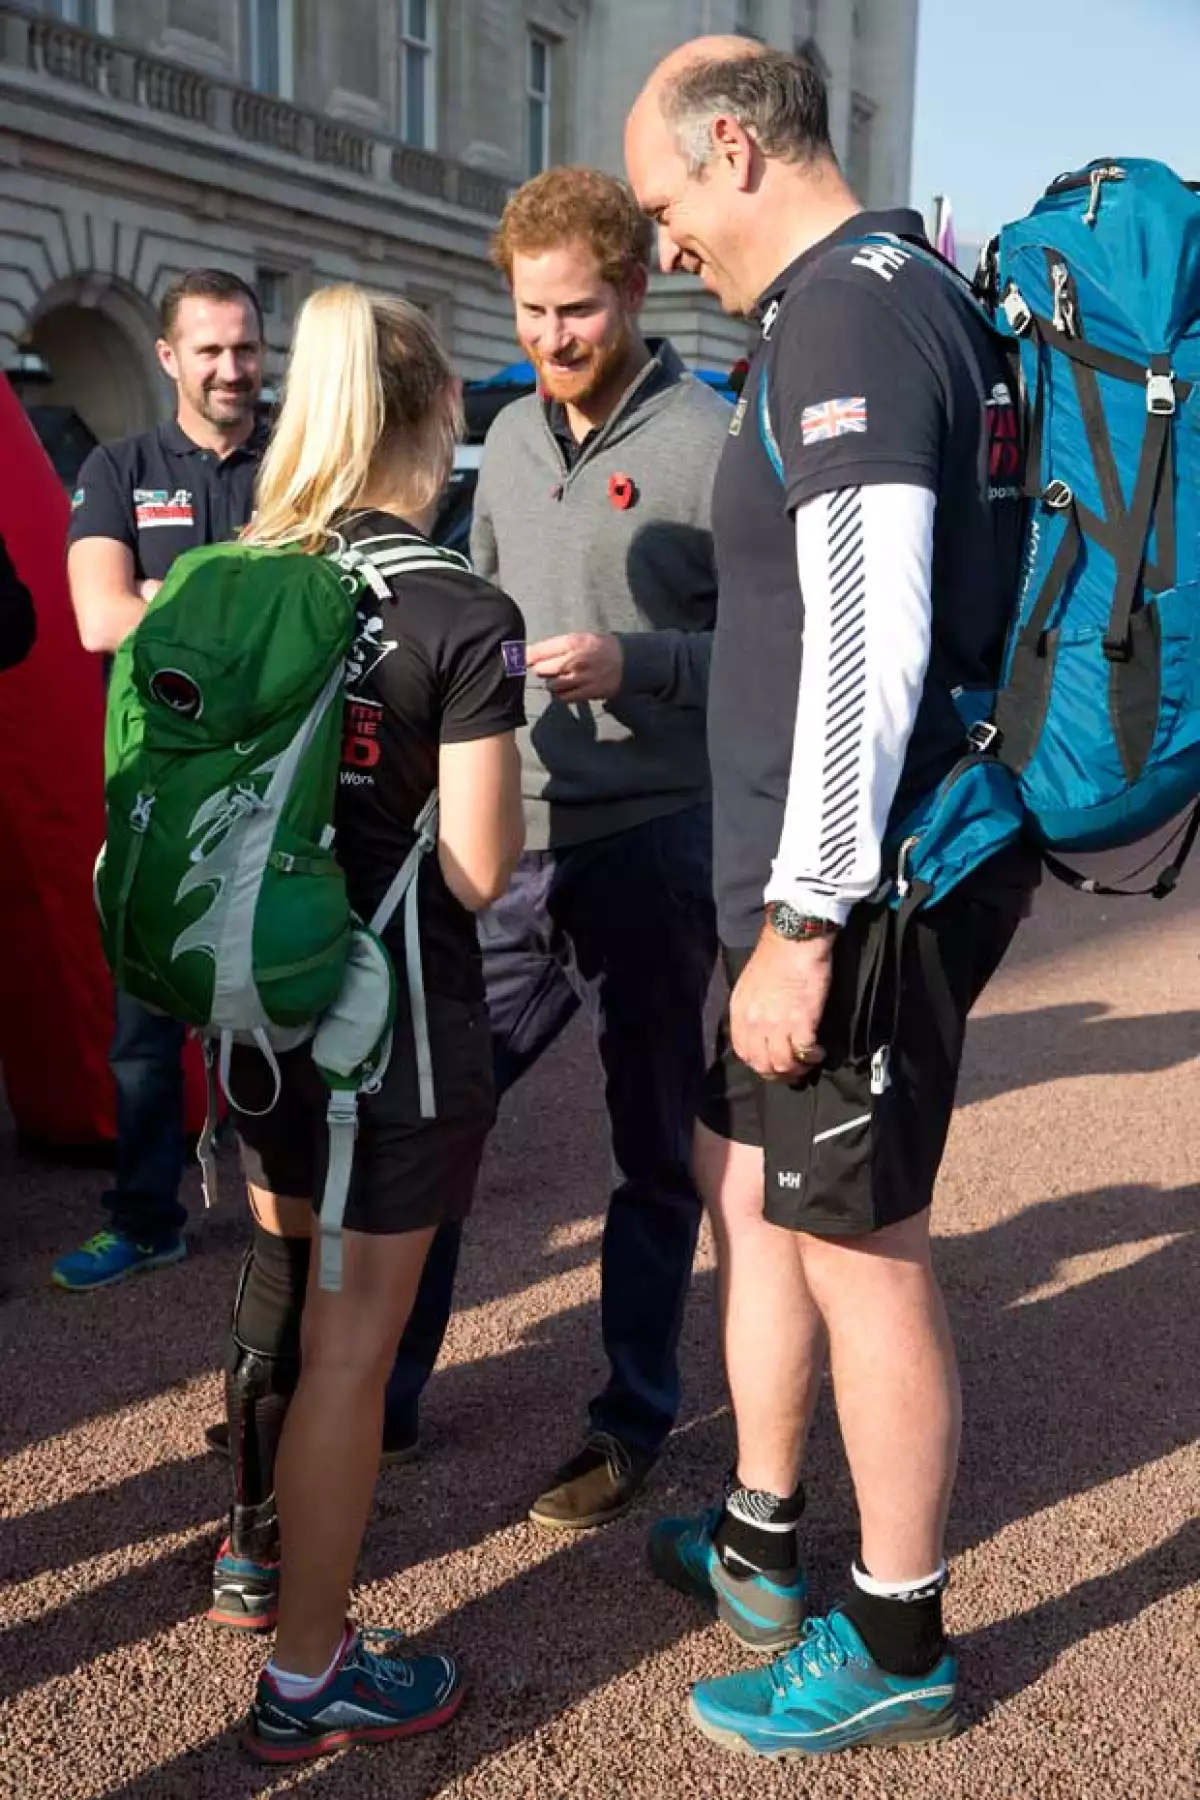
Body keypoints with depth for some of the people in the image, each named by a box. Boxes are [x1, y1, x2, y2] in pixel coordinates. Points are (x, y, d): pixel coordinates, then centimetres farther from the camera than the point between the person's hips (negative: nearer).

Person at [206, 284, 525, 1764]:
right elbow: (479, 868, -15)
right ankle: (307, 1677, 19)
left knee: (280, 1279, 25)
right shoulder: (466, 616, -14)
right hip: (396, 1016, -6)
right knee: (350, 1336, 5)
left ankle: (255, 1547, 45)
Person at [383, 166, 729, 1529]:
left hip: (647, 852, -6)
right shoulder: (511, 433, 12)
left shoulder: (709, 443, -8)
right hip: (510, 849, 6)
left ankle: (634, 1420, 26)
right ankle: (382, 1386, 29)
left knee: (654, 1152, 9)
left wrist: (630, 664, -23)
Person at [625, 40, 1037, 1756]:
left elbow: (868, 653, -24)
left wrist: (803, 926, -21)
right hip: (820, 874, 10)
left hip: (864, 884, -10)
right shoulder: (913, 292, 15)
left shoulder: (847, 315, -16)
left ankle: (898, 1644, 21)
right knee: (741, 1176, 20)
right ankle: (760, 1541, 36)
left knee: (859, 1247, 2)